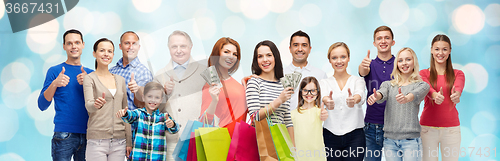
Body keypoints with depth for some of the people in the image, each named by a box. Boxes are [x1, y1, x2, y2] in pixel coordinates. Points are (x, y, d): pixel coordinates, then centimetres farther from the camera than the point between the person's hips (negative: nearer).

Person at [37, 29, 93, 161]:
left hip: (87, 135, 3)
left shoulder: (90, 73, 13)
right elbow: (42, 106, -3)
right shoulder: (55, 71, 4)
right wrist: (54, 84, -18)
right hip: (63, 135, -3)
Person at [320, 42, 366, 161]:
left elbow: (360, 95, -17)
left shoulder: (358, 81, 7)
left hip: (355, 136, -1)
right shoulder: (324, 83, 8)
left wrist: (354, 100, -42)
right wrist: (327, 101, -41)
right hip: (330, 136, 1)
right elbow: (323, 95, -15)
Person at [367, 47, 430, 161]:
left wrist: (406, 98, -42)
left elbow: (415, 95, -19)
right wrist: (375, 96, -35)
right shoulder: (388, 84, 11)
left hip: (411, 140, -2)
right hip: (390, 140, 3)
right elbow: (382, 94, -11)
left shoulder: (422, 85, 4)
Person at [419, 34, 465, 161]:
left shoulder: (458, 74, 8)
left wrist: (456, 95, -40)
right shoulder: (424, 73, 5)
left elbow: (458, 88, -15)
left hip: (451, 128, 1)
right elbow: (426, 88, -17)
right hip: (428, 127, -1)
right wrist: (435, 95, -40)